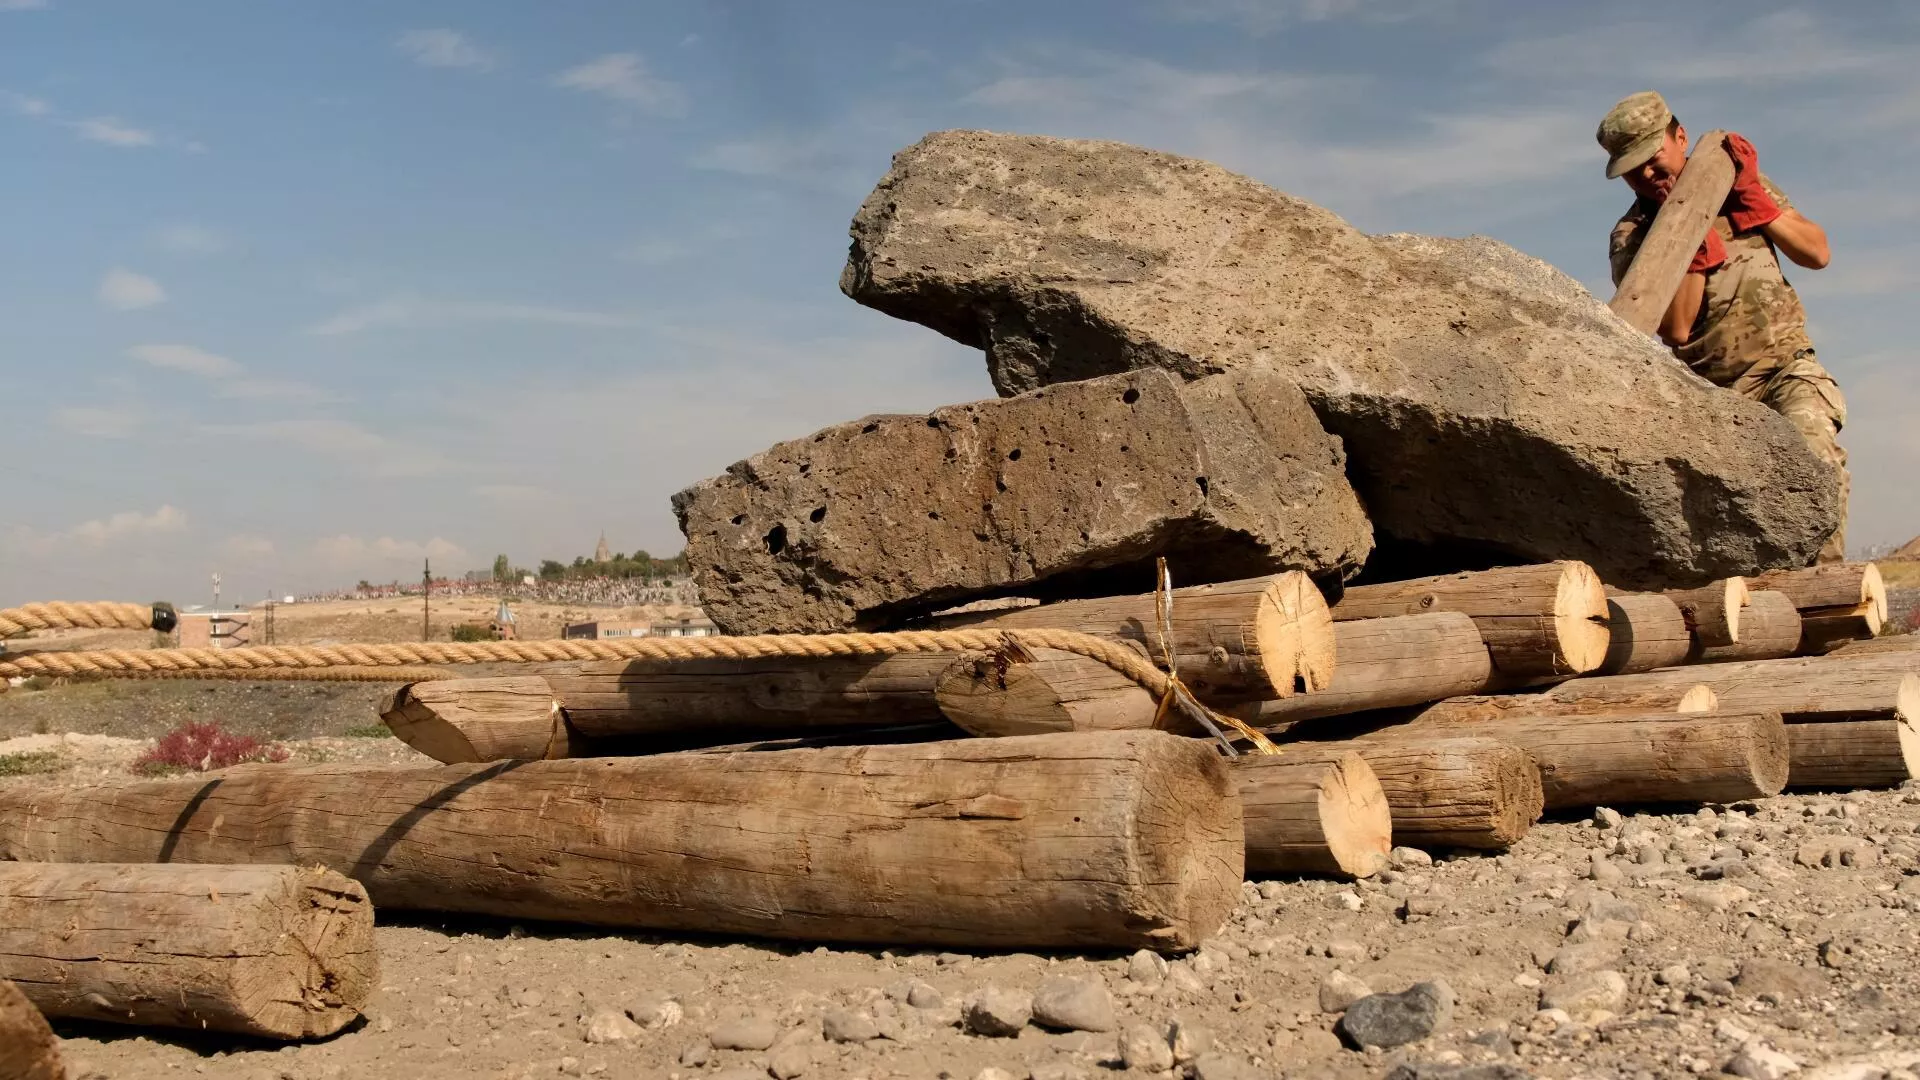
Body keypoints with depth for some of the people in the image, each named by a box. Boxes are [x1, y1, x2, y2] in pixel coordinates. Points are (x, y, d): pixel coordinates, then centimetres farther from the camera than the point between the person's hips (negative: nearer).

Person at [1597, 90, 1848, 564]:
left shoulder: (1735, 181, 10)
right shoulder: (1629, 239, 1)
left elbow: (1817, 253, 7)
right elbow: (1677, 330, -11)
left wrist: (1754, 201, -4)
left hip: (1787, 369, 0)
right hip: (1714, 392, 0)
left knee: (1814, 454, -26)